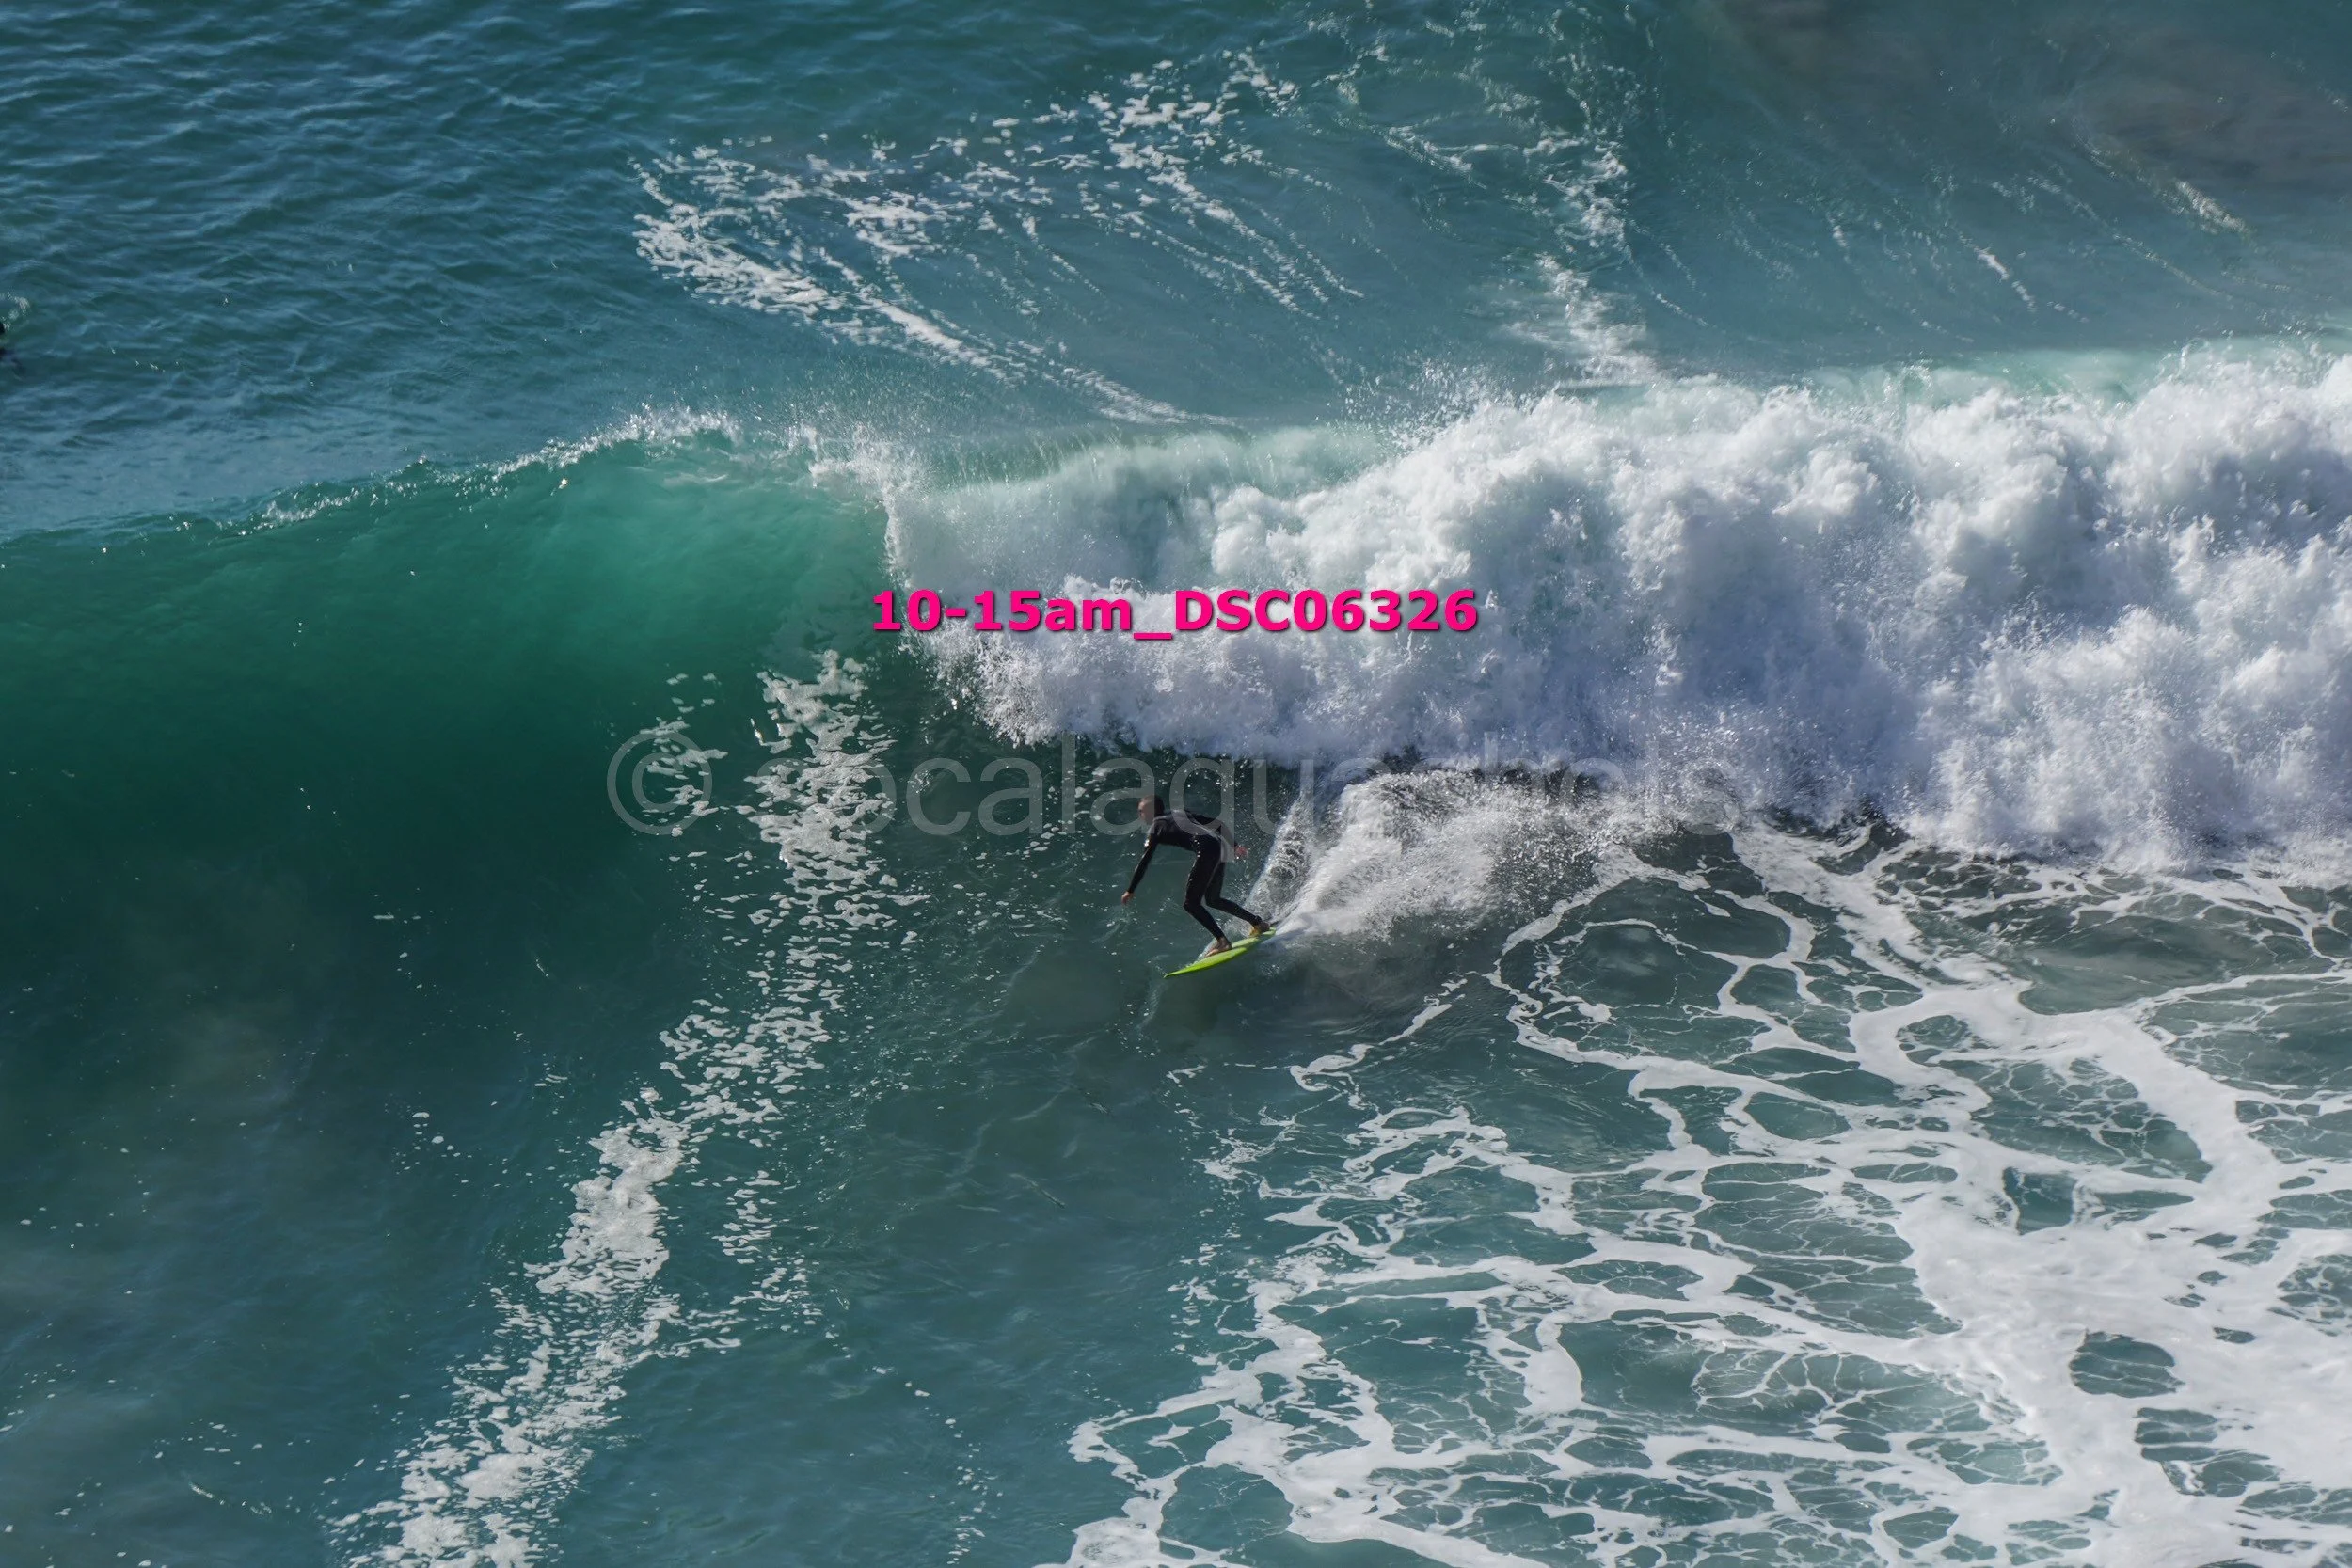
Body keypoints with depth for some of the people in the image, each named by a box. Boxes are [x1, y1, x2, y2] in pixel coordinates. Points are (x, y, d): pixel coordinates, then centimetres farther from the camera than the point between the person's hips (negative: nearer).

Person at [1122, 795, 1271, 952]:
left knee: (1191, 903, -4)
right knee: (1213, 900, 25)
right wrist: (1234, 845, 26)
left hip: (1206, 850, -9)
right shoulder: (1179, 814, 27)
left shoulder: (1156, 827, 6)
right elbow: (1217, 823, 25)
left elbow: (1144, 861, 0)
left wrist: (1130, 891, 3)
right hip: (1220, 847, 9)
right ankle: (1258, 924, 30)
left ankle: (1222, 941, -14)